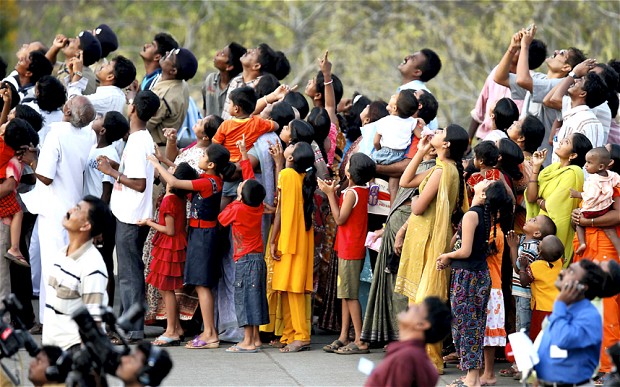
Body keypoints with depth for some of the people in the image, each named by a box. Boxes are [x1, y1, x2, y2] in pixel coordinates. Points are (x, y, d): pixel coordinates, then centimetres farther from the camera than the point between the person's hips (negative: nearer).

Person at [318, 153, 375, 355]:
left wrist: (330, 194, -12)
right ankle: (343, 338, 16)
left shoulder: (352, 193, -17)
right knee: (345, 294, 12)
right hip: (349, 248, 10)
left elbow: (340, 218, -17)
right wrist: (333, 193, 8)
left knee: (350, 295, -7)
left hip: (350, 250, -10)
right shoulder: (362, 190, 10)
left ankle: (360, 341, -7)